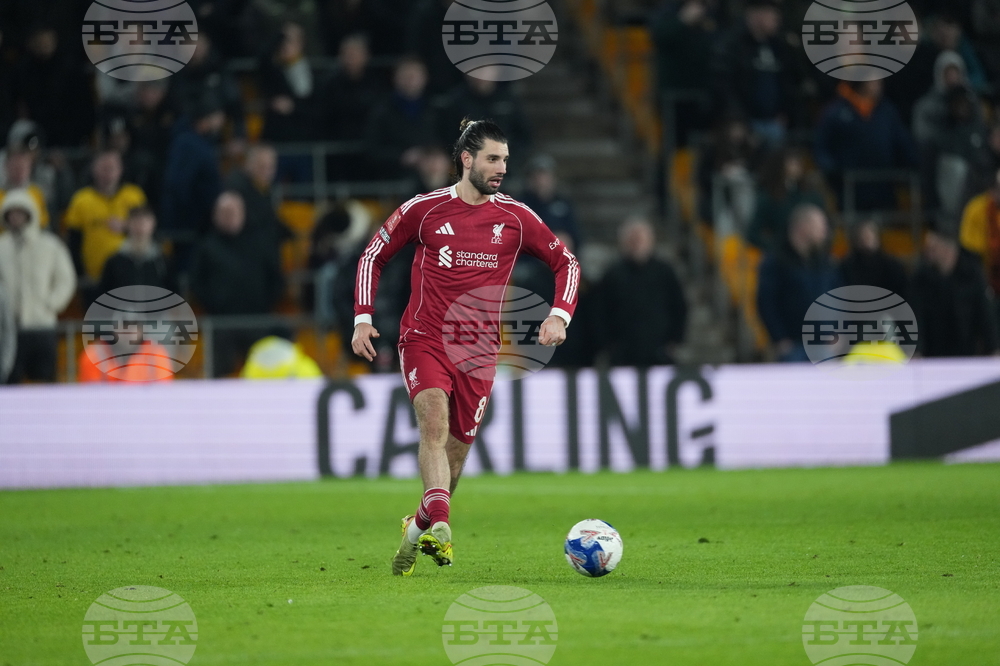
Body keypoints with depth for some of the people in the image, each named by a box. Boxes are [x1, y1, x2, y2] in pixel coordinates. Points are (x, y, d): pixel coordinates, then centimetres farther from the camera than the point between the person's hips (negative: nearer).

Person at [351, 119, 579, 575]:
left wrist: (559, 316, -5)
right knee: (434, 421, -26)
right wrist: (363, 319, 1)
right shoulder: (423, 210, -2)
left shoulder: (515, 218, 2)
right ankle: (439, 524, -39)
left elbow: (566, 263, 12)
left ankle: (419, 528, 31)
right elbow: (374, 256, 10)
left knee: (455, 450, 7)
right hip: (424, 340, -3)